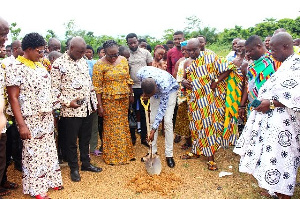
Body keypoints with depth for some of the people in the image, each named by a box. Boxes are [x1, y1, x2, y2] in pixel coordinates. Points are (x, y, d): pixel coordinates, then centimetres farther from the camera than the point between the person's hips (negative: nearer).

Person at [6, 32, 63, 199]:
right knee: (34, 154, 4)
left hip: (46, 118, 7)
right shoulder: (16, 68, -12)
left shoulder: (40, 66, 9)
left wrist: (51, 115, 14)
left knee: (49, 150, 14)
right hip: (30, 120, -7)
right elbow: (13, 98, -14)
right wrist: (21, 125, -18)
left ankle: (50, 180, 31)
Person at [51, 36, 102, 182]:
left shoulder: (83, 61, 10)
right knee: (71, 141, 8)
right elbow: (54, 89, -10)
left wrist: (94, 101, 14)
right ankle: (74, 168, 24)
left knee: (85, 138, 18)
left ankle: (86, 163, 34)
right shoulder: (59, 64, -10)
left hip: (87, 107, 6)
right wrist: (68, 102, -18)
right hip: (71, 110, -6)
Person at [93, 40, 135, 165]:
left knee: (123, 125, 14)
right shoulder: (99, 65, -11)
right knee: (111, 127, 4)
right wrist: (100, 106, -14)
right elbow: (97, 87, -12)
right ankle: (111, 156, 19)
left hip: (124, 99, 5)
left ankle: (125, 152, 30)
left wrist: (131, 95, 12)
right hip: (109, 100, -4)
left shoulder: (123, 60, 3)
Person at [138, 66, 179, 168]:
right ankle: (152, 151, 11)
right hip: (156, 89, 5)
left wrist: (153, 129, -30)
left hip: (170, 90, -4)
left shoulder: (164, 85, -42)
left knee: (167, 121, -13)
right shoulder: (140, 74, -33)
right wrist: (146, 93, -8)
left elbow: (162, 108, -32)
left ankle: (169, 155, -4)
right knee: (152, 120, 0)